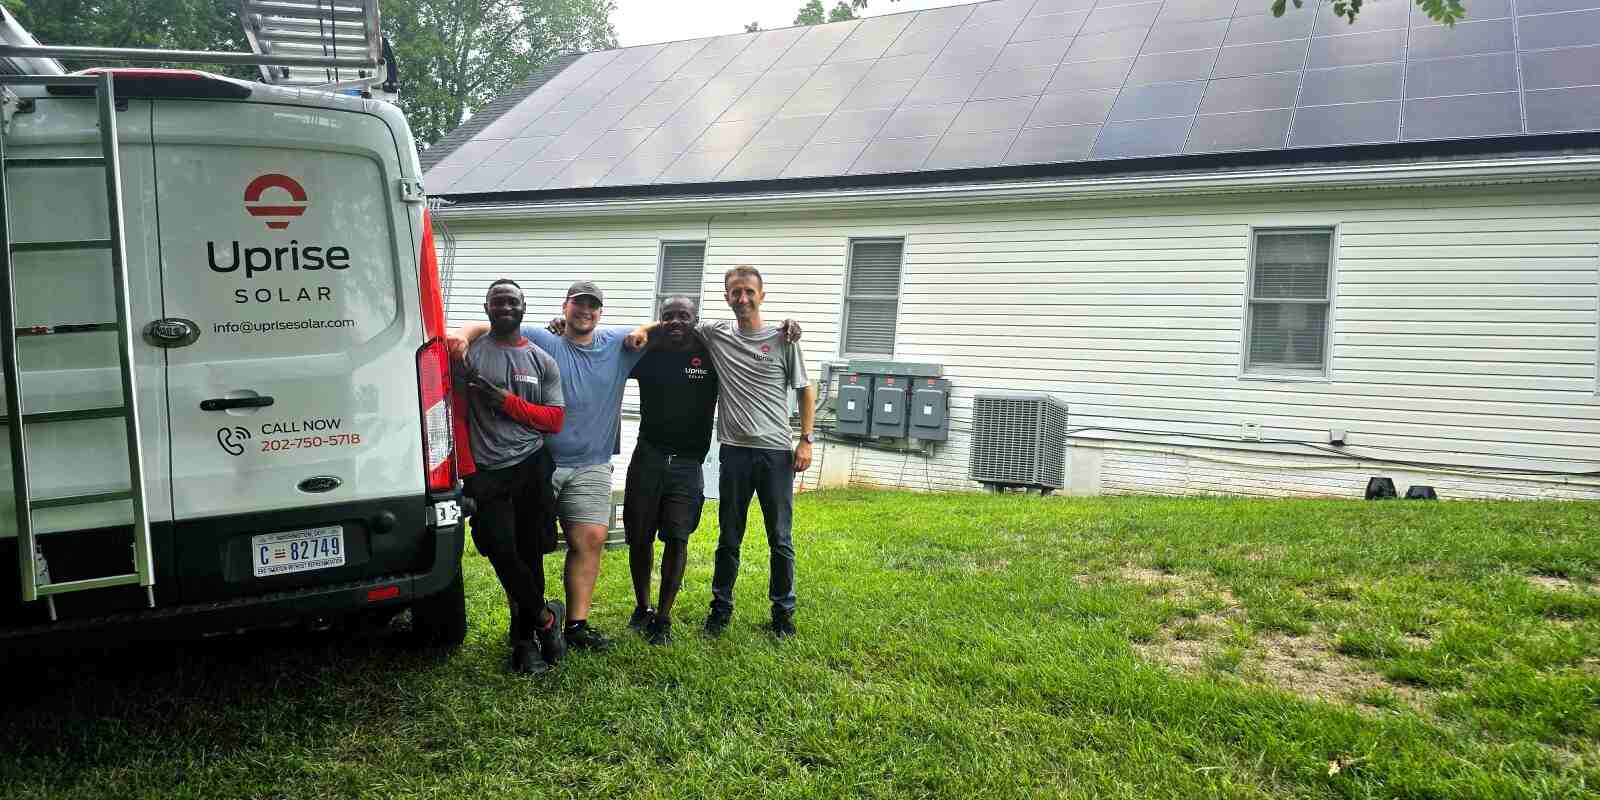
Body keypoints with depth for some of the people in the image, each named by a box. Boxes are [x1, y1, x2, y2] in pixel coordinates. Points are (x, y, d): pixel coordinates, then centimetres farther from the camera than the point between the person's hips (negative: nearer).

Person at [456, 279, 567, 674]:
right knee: (502, 552, -11)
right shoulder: (469, 353, 1)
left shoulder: (543, 362, 9)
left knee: (529, 554, 5)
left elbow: (555, 420, 5)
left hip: (533, 467, 2)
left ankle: (524, 638, 19)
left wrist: (507, 401, -9)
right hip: (487, 473, -2)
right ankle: (545, 617, 11)